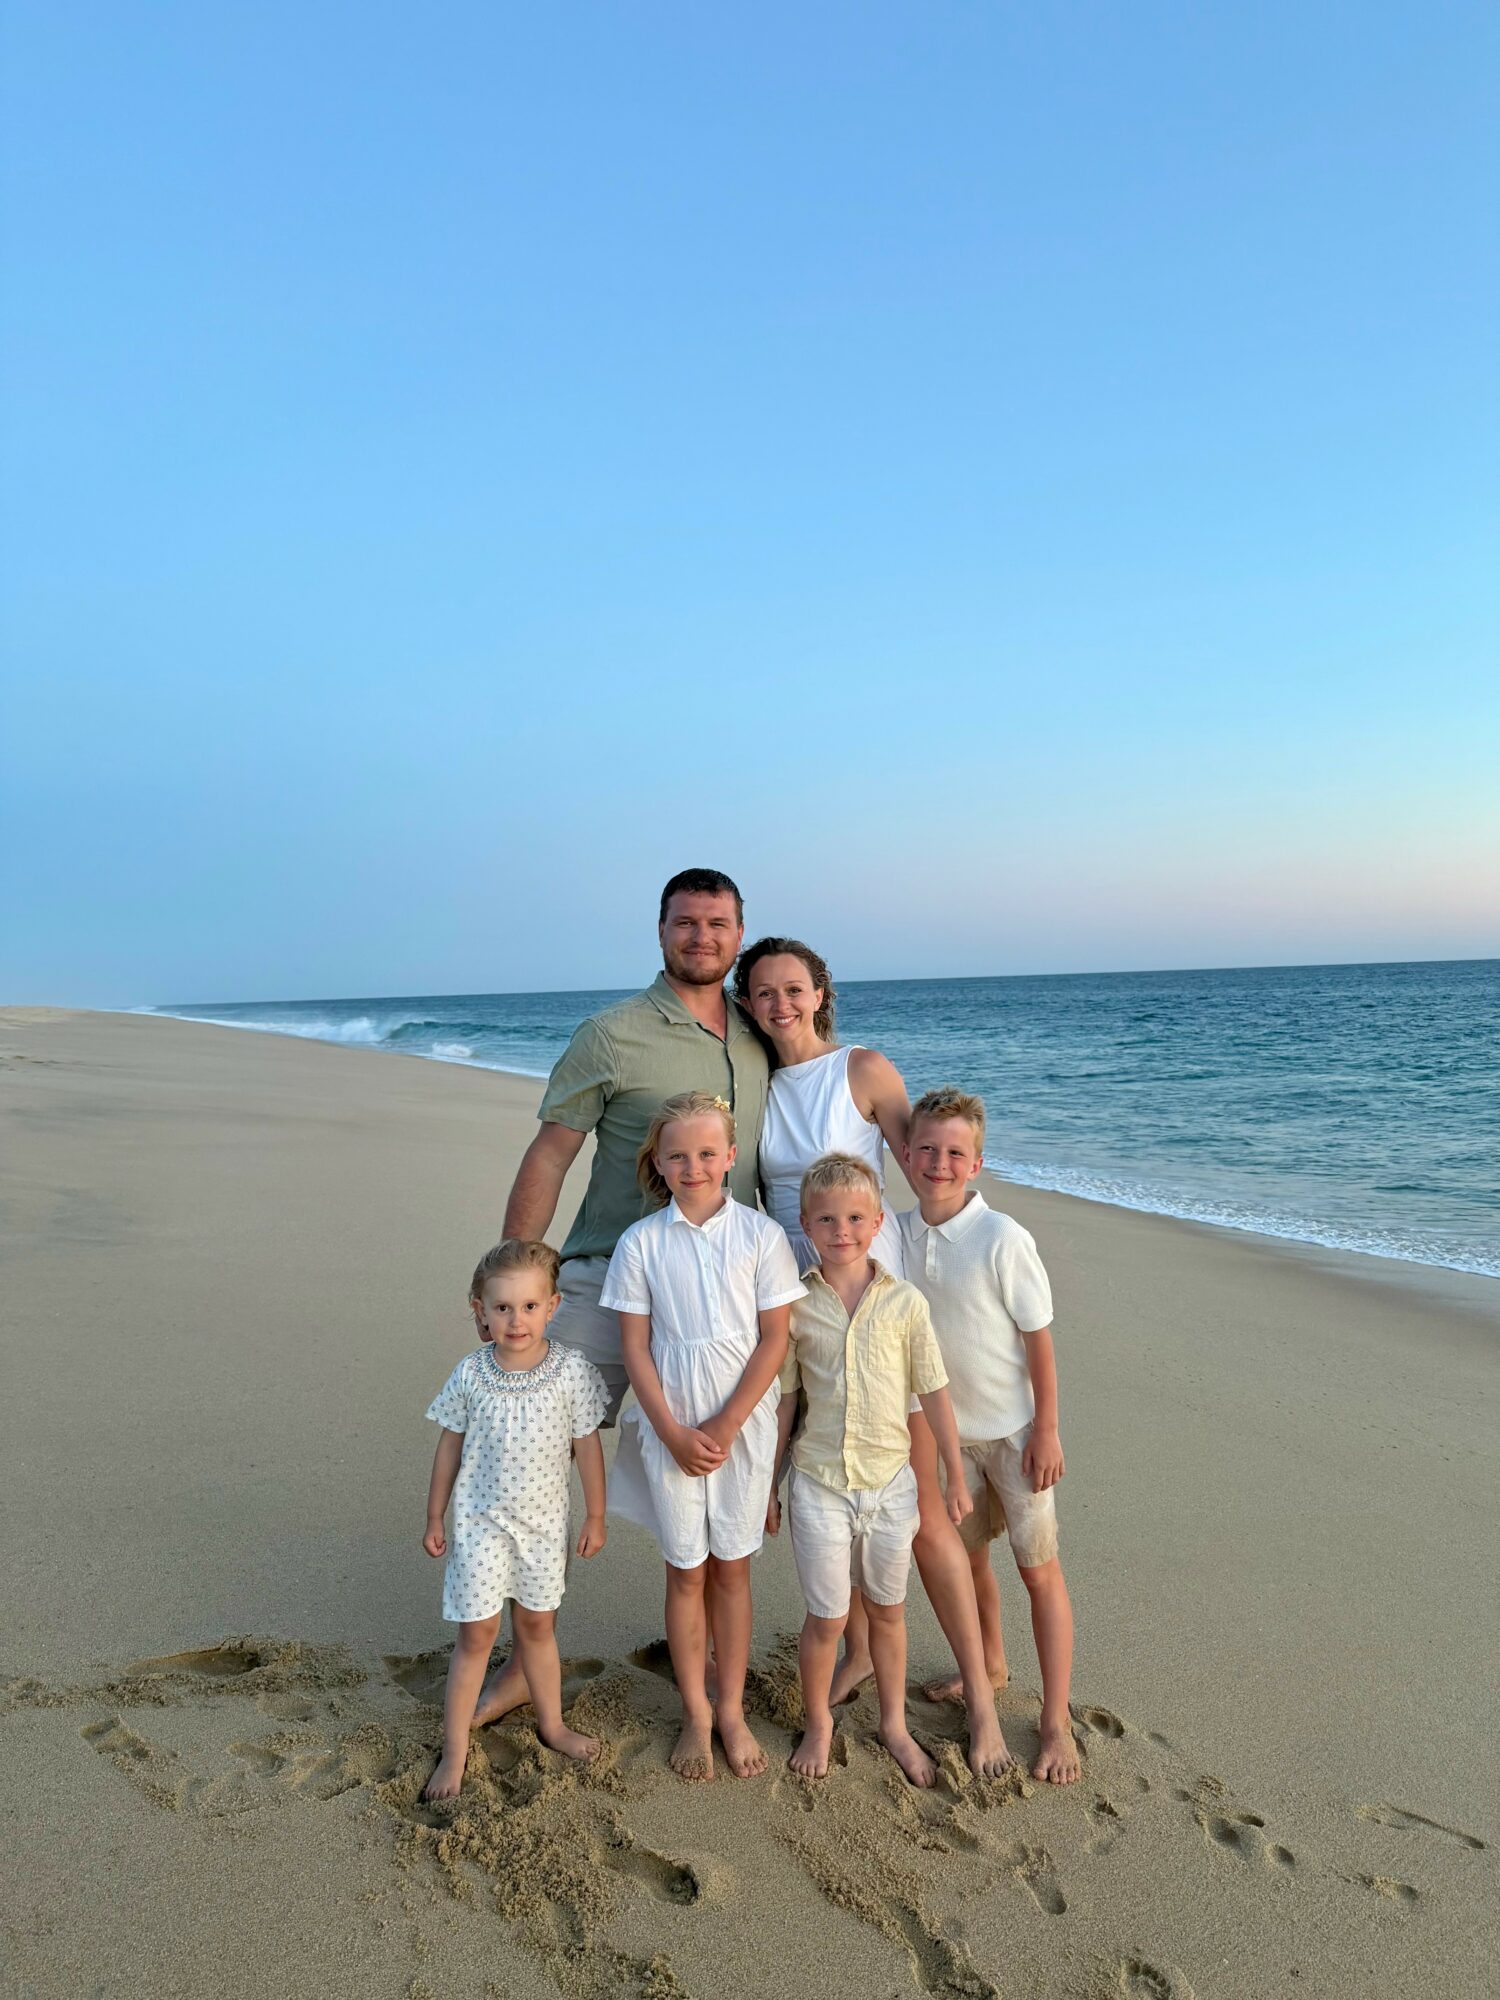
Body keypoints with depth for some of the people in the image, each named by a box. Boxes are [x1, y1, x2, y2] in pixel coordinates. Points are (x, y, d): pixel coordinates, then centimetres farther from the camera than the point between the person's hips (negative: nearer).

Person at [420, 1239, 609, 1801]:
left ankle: (551, 1723, 39)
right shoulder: (470, 1375, -14)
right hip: (480, 1521, -1)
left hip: (544, 1522, 1)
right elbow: (450, 1448, -1)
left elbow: (587, 1446, -4)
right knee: (477, 1633, 5)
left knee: (537, 1625, 18)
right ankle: (454, 1753, 20)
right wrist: (434, 1519, 5)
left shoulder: (572, 1371, -15)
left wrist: (595, 1517, 2)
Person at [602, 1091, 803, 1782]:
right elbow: (635, 1347, -4)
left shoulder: (761, 1234, -7)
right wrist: (674, 1433, -10)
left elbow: (774, 1341, -7)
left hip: (744, 1424, 0)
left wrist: (725, 1425, -11)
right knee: (686, 1571, 11)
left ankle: (731, 1710, 27)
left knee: (731, 1567, 11)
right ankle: (695, 1714, 27)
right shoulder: (640, 1243, -5)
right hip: (671, 1427, 0)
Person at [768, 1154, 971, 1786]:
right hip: (820, 1482, -1)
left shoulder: (905, 1302, -7)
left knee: (887, 1609, 17)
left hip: (890, 1480, 1)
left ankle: (894, 1725, 39)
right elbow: (781, 1403, 1)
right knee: (827, 1616, 8)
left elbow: (934, 1394, 0)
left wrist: (956, 1477, 4)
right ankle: (818, 1722, 34)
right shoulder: (796, 1306, -7)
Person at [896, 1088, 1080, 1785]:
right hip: (945, 1430, 5)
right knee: (966, 1555, 20)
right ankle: (989, 1663, 44)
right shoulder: (898, 1235, -7)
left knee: (1040, 1570, 3)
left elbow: (1039, 1340, -15)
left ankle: (1056, 1723, 17)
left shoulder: (1003, 1239, -22)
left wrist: (1047, 1430, -13)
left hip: (1013, 1429, -5)